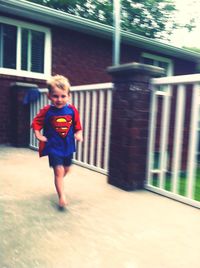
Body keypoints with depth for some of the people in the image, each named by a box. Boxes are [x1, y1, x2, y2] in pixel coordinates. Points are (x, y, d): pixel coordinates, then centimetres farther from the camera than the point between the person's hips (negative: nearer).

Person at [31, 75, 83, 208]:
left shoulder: (72, 110, -7)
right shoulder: (47, 111, -13)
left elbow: (77, 124, 5)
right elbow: (36, 122, -1)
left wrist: (79, 134, -9)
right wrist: (38, 135, -14)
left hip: (68, 145, 4)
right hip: (53, 146, -4)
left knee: (66, 169, 20)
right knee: (59, 171, -9)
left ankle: (59, 183, 53)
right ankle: (62, 197, 3)